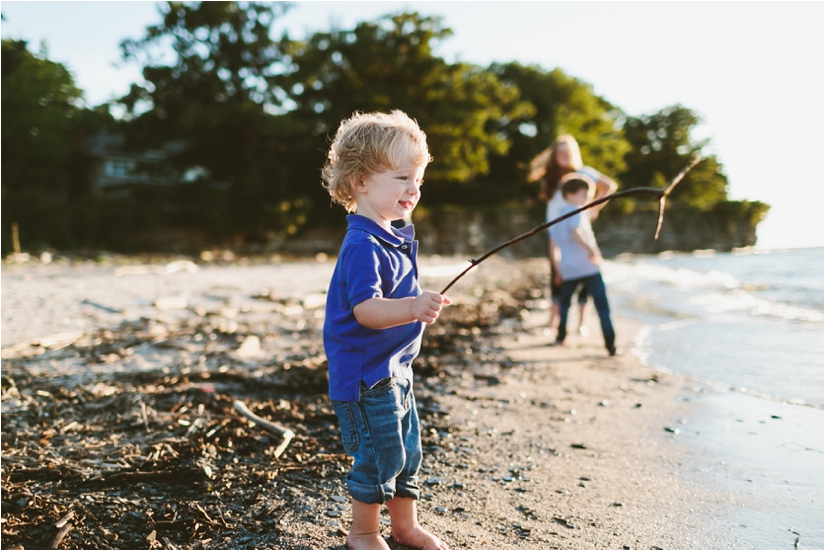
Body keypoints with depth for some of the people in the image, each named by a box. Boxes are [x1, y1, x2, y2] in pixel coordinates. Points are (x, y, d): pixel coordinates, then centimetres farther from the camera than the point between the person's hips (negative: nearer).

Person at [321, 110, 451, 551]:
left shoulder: (396, 238, 8)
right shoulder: (362, 246, -23)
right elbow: (365, 308, -36)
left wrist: (420, 307, 24)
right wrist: (413, 309, -49)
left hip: (395, 368, 10)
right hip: (364, 372, -10)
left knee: (407, 449, 18)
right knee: (380, 454, 0)